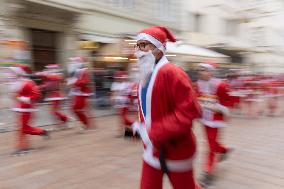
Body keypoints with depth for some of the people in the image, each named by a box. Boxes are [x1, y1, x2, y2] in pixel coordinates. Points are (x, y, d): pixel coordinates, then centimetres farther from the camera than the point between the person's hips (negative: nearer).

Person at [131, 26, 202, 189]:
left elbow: (190, 111, -29)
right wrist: (140, 126, 1)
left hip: (176, 150, -7)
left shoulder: (172, 73, -22)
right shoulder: (146, 75, 5)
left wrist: (155, 133, -30)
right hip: (153, 149, 7)